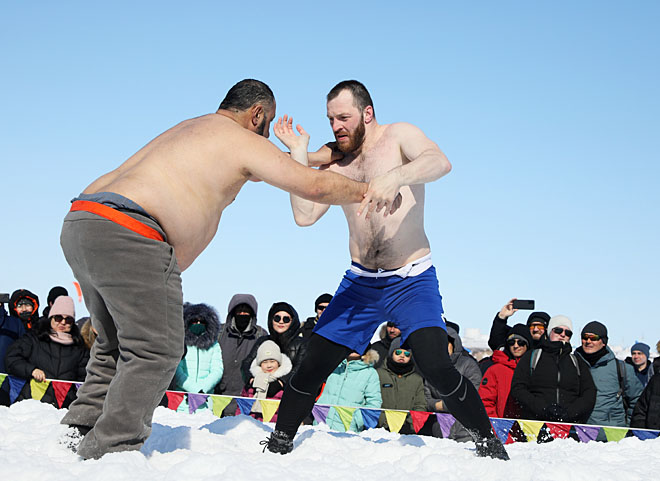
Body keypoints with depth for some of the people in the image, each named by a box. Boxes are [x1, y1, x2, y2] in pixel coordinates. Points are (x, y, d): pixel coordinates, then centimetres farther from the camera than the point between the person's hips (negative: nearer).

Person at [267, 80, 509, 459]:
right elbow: (305, 216, -2)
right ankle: (280, 442, 20)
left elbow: (440, 162, -27)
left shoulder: (398, 136, -5)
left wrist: (394, 177, -45)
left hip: (412, 280, -4)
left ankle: (488, 441, -2)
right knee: (312, 367, 0)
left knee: (437, 368, -22)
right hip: (360, 282, 4)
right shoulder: (335, 158, 7)